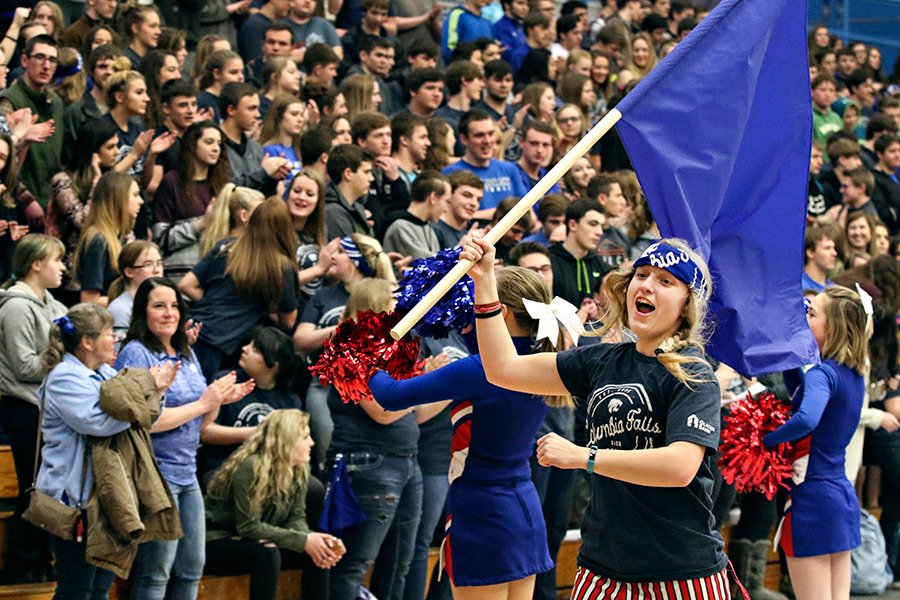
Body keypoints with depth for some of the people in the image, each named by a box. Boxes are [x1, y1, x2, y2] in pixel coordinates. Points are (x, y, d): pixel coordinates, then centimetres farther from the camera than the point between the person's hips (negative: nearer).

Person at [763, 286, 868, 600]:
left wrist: (765, 441, -22)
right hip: (844, 495, 9)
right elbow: (803, 394, 25)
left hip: (813, 497, -9)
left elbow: (806, 419, -36)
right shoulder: (855, 375, 10)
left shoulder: (823, 375, -16)